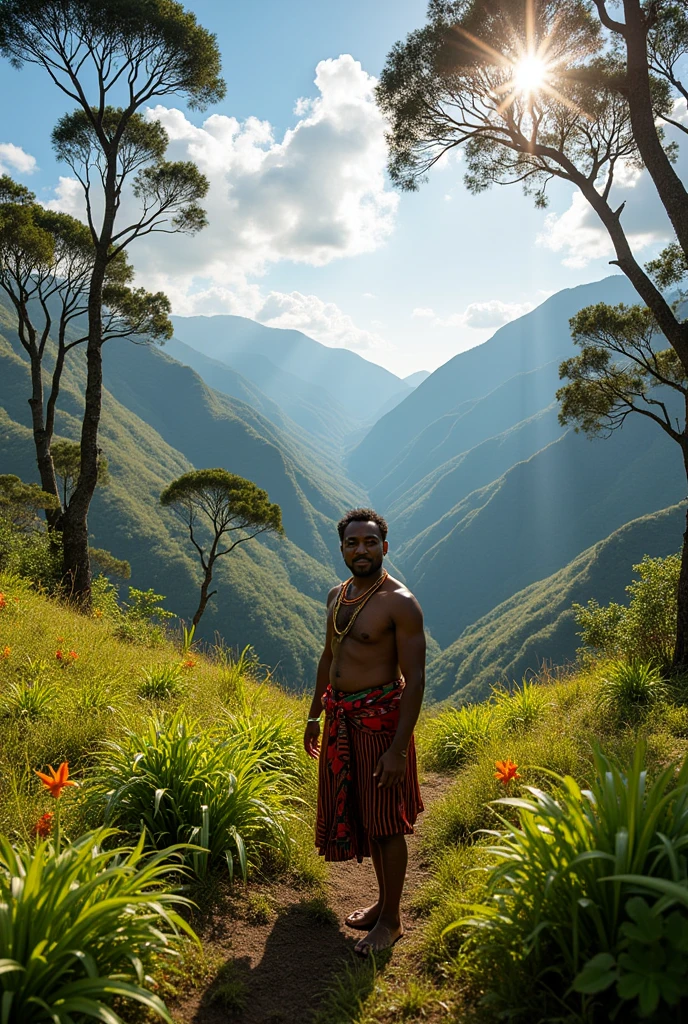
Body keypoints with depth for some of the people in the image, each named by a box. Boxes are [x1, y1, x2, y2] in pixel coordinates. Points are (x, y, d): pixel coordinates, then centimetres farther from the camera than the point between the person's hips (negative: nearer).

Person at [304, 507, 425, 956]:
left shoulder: (400, 603, -16)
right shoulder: (338, 595, 8)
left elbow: (415, 679, -18)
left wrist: (398, 748, -21)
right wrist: (315, 715, 22)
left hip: (379, 718, -8)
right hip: (341, 718, 8)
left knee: (387, 822, 4)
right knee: (360, 814, 18)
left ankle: (392, 919, 21)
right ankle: (383, 900, 36)